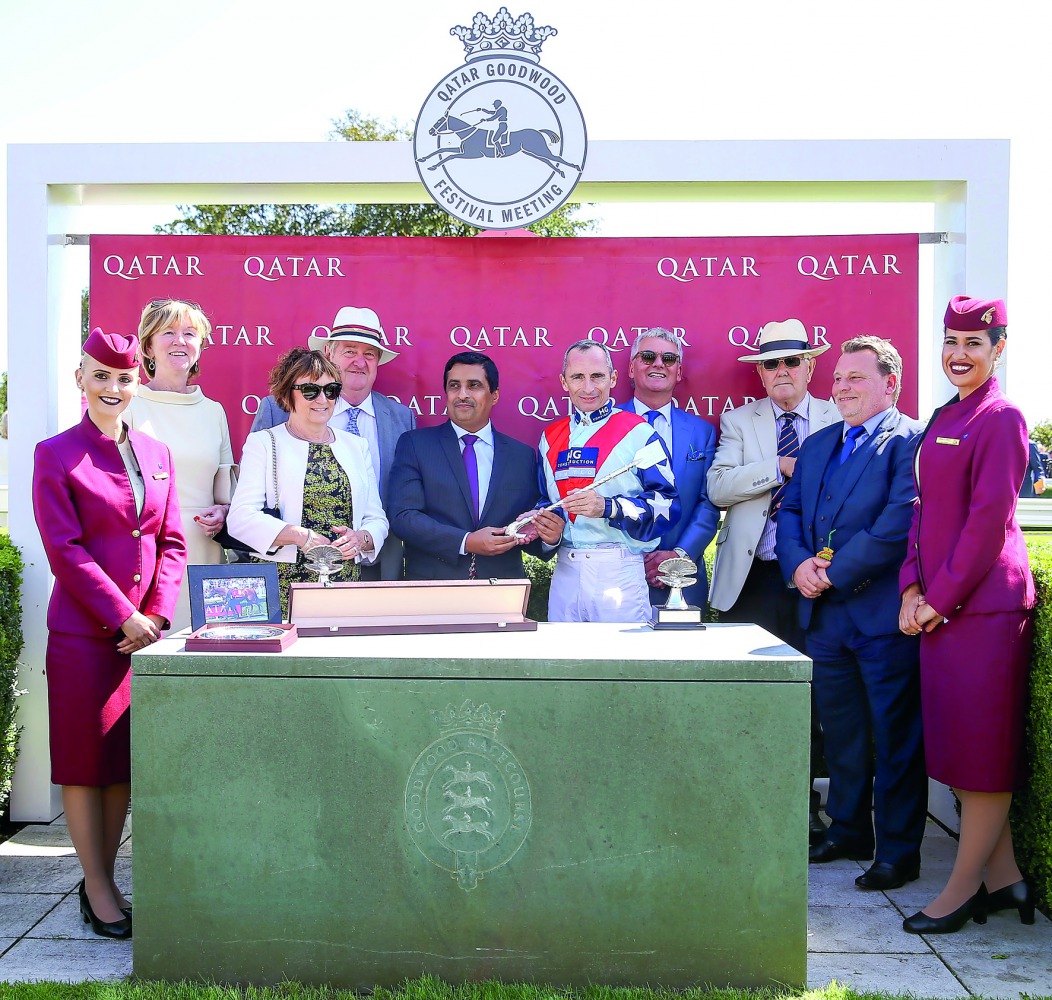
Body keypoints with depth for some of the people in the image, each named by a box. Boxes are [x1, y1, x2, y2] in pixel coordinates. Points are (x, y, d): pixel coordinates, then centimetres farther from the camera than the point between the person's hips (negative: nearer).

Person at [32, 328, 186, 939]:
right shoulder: (55, 455, -3)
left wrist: (157, 614, -4)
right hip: (83, 631, -4)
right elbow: (65, 550, -9)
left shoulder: (157, 455, 11)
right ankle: (97, 890, 14)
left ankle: (106, 880, 22)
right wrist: (123, 616, -13)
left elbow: (172, 542, 9)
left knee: (126, 758, 9)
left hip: (145, 630, 5)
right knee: (84, 758, 3)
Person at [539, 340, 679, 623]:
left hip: (620, 573, -4)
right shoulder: (551, 437, 14)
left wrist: (608, 507, -21)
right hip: (565, 572, 4)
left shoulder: (638, 433, -2)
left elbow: (668, 505, -10)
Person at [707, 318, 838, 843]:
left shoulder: (839, 420, 8)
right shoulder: (738, 421, 10)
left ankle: (803, 802, 19)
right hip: (752, 578, 0)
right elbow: (718, 487, -5)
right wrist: (782, 466, -13)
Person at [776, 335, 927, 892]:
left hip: (884, 615, -7)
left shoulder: (911, 441, -7)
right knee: (840, 731, 16)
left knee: (895, 737, 3)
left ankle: (897, 851, 14)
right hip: (824, 615, 7)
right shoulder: (818, 444, 17)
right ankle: (849, 831, 31)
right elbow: (791, 512, 14)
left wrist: (835, 572, -16)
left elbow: (900, 522, -18)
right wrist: (797, 565, -6)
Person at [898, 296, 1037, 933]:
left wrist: (944, 596, -14)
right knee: (961, 747, 13)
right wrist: (913, 587, 5)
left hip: (984, 602, -9)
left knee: (984, 749, 1)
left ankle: (963, 888, 11)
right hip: (939, 604, 9)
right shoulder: (944, 419, 15)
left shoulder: (1000, 419, -10)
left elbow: (989, 519, -16)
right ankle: (1005, 877, 25)